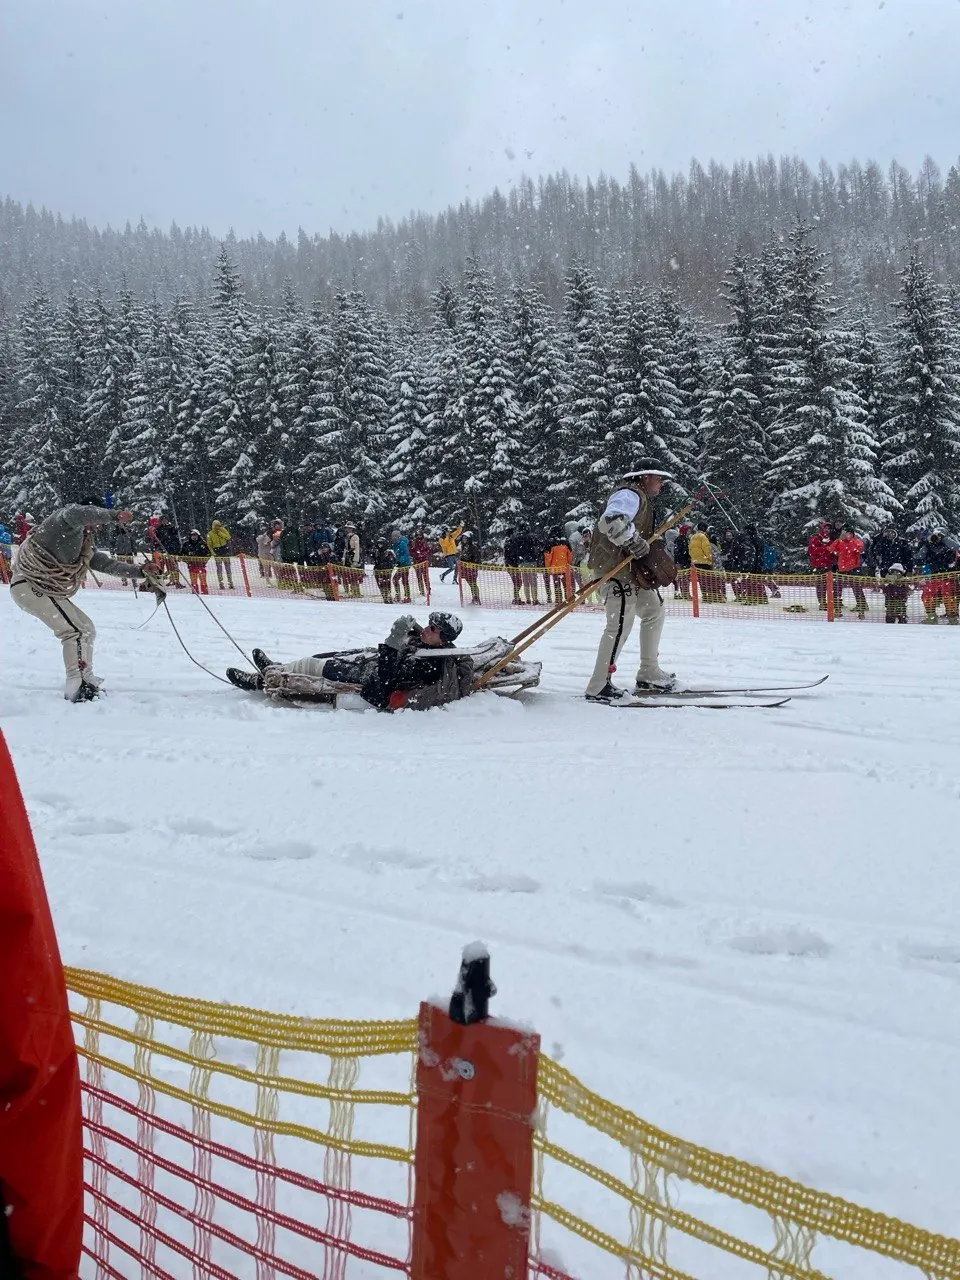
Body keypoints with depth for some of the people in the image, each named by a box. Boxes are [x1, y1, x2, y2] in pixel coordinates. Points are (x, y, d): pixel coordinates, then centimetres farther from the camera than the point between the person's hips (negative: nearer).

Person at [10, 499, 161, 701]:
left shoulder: (84, 542, 19)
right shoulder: (66, 519, -9)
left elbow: (106, 564, 20)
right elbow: (77, 513, -34)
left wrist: (140, 572, 12)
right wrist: (114, 515, -34)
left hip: (50, 591, 11)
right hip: (30, 586, -11)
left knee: (87, 630, 15)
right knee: (76, 631, -18)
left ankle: (87, 682, 22)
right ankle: (77, 688, -21)